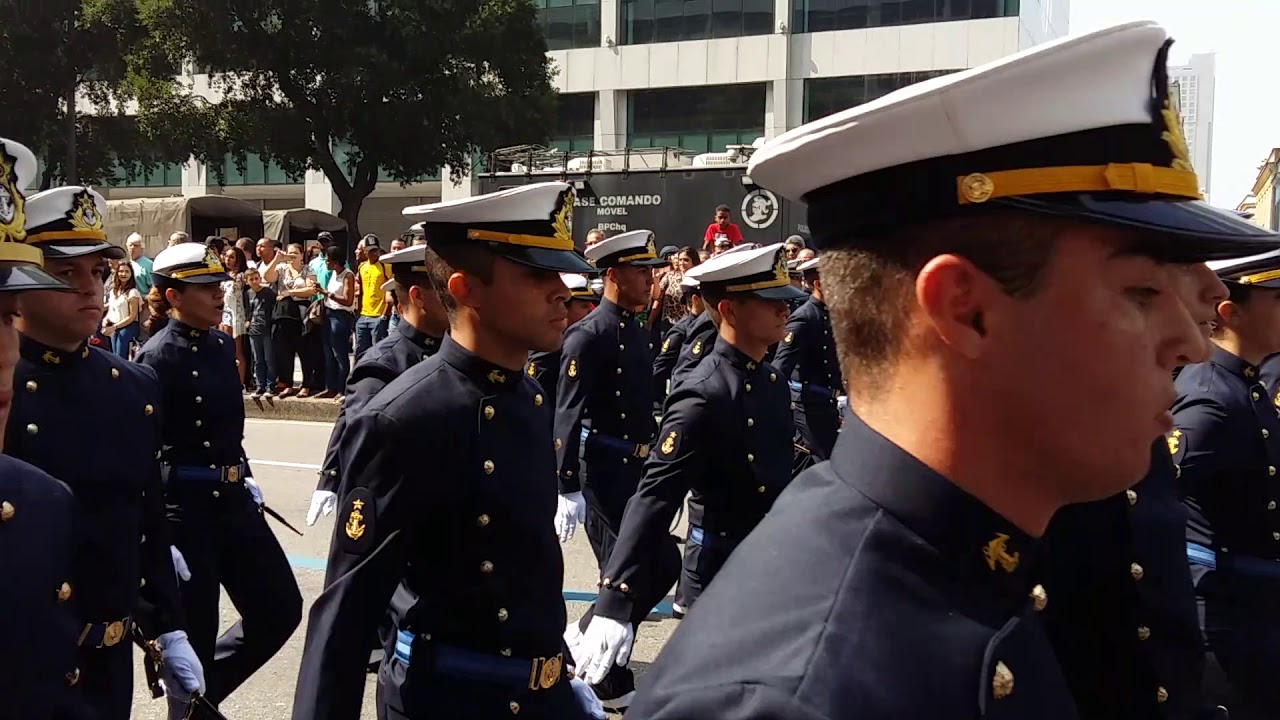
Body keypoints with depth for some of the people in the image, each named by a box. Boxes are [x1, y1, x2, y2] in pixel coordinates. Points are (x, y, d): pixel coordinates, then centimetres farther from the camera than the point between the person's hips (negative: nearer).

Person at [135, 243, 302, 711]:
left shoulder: (222, 345, 9)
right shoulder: (157, 358, -14)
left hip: (232, 498, 8)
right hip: (185, 505, -8)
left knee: (281, 609, 11)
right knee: (195, 631, 4)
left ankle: (201, 686, 30)